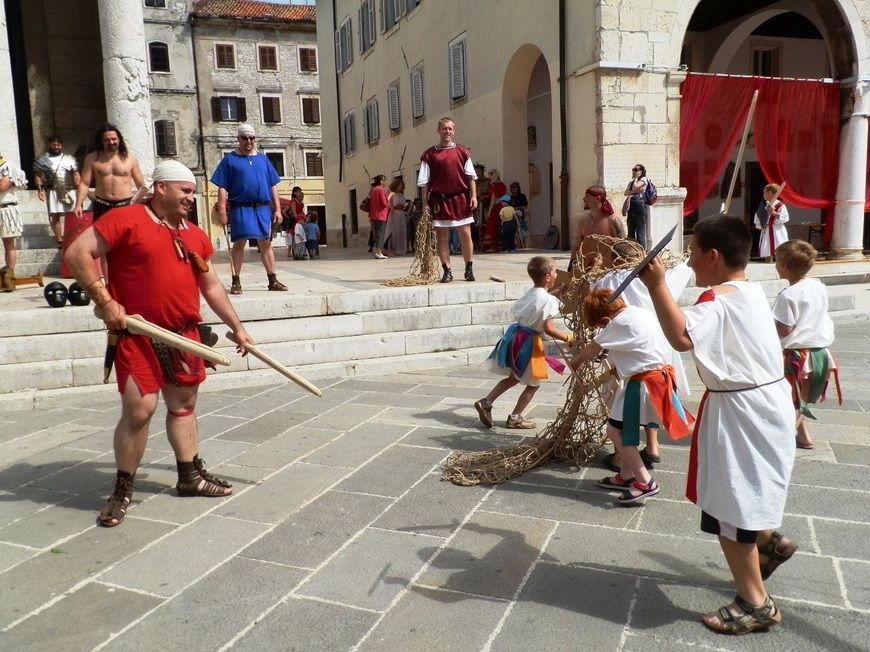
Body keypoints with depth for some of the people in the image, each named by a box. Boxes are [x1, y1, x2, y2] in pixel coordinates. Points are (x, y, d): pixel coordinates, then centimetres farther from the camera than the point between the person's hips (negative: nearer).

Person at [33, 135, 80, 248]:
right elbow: (38, 175, 4)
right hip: (52, 192, -1)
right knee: (55, 216, -2)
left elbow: (76, 175, 11)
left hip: (69, 191, 2)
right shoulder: (42, 159, 6)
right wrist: (40, 189, -7)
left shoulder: (69, 159, 11)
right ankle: (59, 240, 2)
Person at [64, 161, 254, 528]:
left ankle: (190, 476, 28)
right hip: (138, 335, -6)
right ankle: (123, 490, 8)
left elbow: (211, 285, 20)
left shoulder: (196, 236, 13)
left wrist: (236, 327, 19)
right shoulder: (125, 219, -7)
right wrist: (104, 301, -17)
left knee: (184, 404, 14)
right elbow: (77, 254, -10)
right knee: (139, 408, -10)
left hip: (184, 334, 7)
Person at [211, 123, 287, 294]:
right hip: (241, 208, -3)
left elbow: (273, 186, 14)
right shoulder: (230, 160, 4)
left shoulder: (263, 159, 14)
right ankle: (236, 282, 5)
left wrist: (277, 209, 8)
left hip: (263, 208, 3)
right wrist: (222, 212, -9)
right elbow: (222, 188, -1)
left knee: (266, 244, 7)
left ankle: (273, 281, 12)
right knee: (239, 243, -2)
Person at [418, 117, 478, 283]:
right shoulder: (429, 154, 4)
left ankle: (469, 269, 12)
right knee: (441, 236, 2)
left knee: (465, 234, 0)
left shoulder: (462, 152, 8)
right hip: (438, 200, 0)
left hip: (460, 198, 0)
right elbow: (424, 182, 3)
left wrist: (473, 196, -2)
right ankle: (447, 271, 11)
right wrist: (425, 202, -3)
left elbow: (470, 176, 8)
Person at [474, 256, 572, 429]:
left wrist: (555, 294, 25)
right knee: (533, 384, 9)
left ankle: (486, 402, 17)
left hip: (515, 336, 8)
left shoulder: (530, 294, 7)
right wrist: (568, 338, -14)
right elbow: (549, 329, -24)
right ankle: (515, 418, 16)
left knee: (513, 377, 24)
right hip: (529, 342, -8)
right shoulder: (549, 300, -18)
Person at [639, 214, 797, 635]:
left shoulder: (719, 300, -23)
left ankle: (756, 605, 16)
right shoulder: (749, 291, 9)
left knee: (728, 508, 2)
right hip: (760, 403, 10)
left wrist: (657, 286, -37)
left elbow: (682, 337, -41)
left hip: (740, 413, -10)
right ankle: (769, 541, 46)